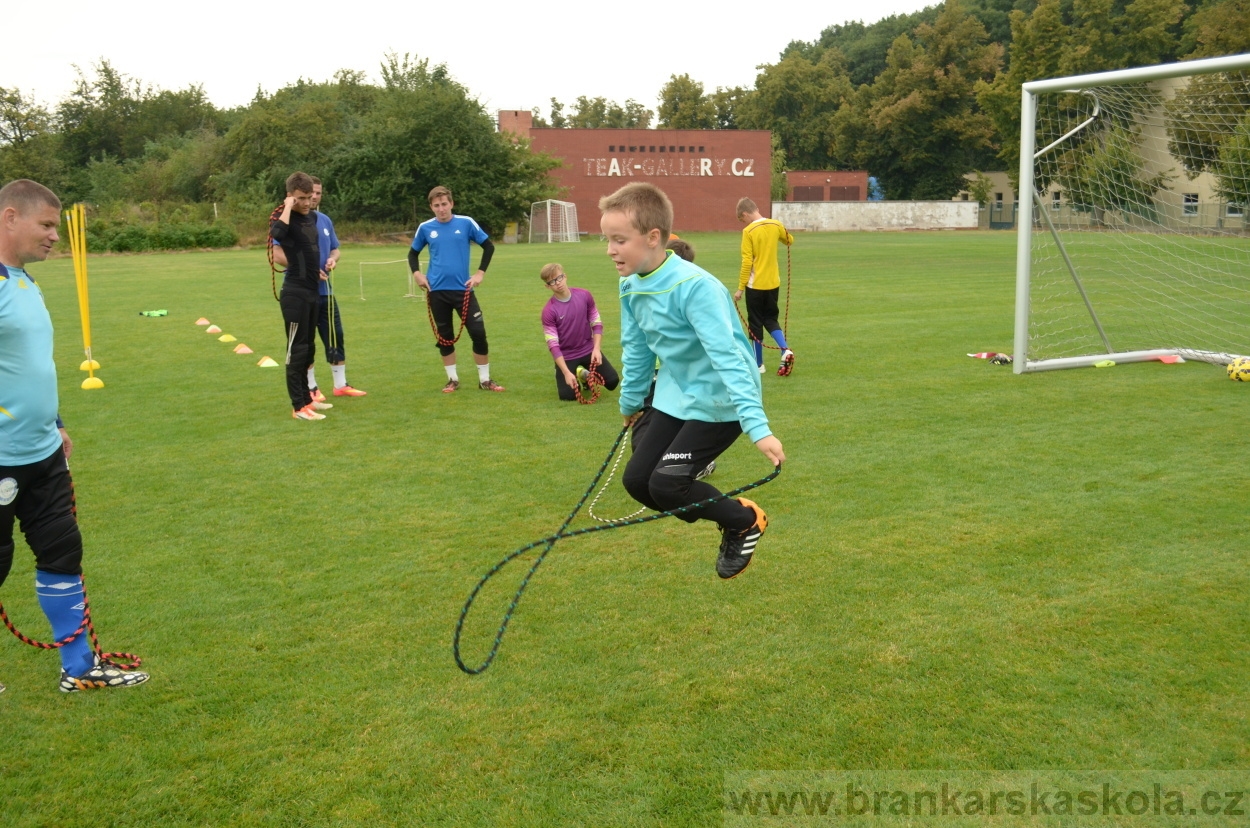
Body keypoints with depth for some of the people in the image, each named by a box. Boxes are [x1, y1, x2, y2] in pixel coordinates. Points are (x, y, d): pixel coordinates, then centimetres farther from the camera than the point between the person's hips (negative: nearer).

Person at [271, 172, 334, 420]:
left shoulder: (312, 218, 12)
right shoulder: (285, 218, -12)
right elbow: (277, 233, -37)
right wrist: (288, 207, -24)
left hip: (312, 291, 8)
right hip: (295, 294, -8)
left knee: (308, 347, 15)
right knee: (297, 348, -6)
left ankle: (305, 397, 26)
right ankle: (298, 406, -3)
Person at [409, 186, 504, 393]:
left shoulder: (466, 223, -2)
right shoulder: (425, 228, 2)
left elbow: (489, 246, 5)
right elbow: (413, 253, 16)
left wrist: (480, 273, -2)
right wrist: (417, 273, 0)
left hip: (463, 289, -1)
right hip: (437, 291, 1)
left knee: (478, 333, -5)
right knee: (444, 336, 9)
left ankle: (484, 379, 9)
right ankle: (452, 379, 23)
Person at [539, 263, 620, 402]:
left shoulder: (584, 295, -9)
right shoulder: (549, 310, -18)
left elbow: (597, 323, 0)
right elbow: (553, 345, -18)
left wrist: (596, 349, -14)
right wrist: (566, 373, -25)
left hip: (589, 350, 2)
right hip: (566, 356, -2)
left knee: (612, 382, -8)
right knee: (567, 395, -13)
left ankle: (586, 376, 25)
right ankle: (576, 375, 23)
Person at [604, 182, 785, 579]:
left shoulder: (695, 286, -27)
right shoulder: (630, 286, -2)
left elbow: (727, 357, -33)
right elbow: (636, 351, 14)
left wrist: (757, 427, -39)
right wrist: (631, 403, 25)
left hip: (718, 402, -8)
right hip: (674, 397, 8)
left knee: (665, 484, -15)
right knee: (636, 480, 3)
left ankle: (745, 521, 12)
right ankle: (728, 523, 24)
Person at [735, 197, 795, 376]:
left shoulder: (749, 231, -14)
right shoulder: (776, 225, 0)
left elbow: (747, 262, -16)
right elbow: (790, 241, 20)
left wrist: (740, 288, -10)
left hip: (755, 285, -5)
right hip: (773, 283, 5)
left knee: (755, 324, 7)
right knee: (771, 319, 18)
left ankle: (758, 364, 14)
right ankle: (785, 350, -4)